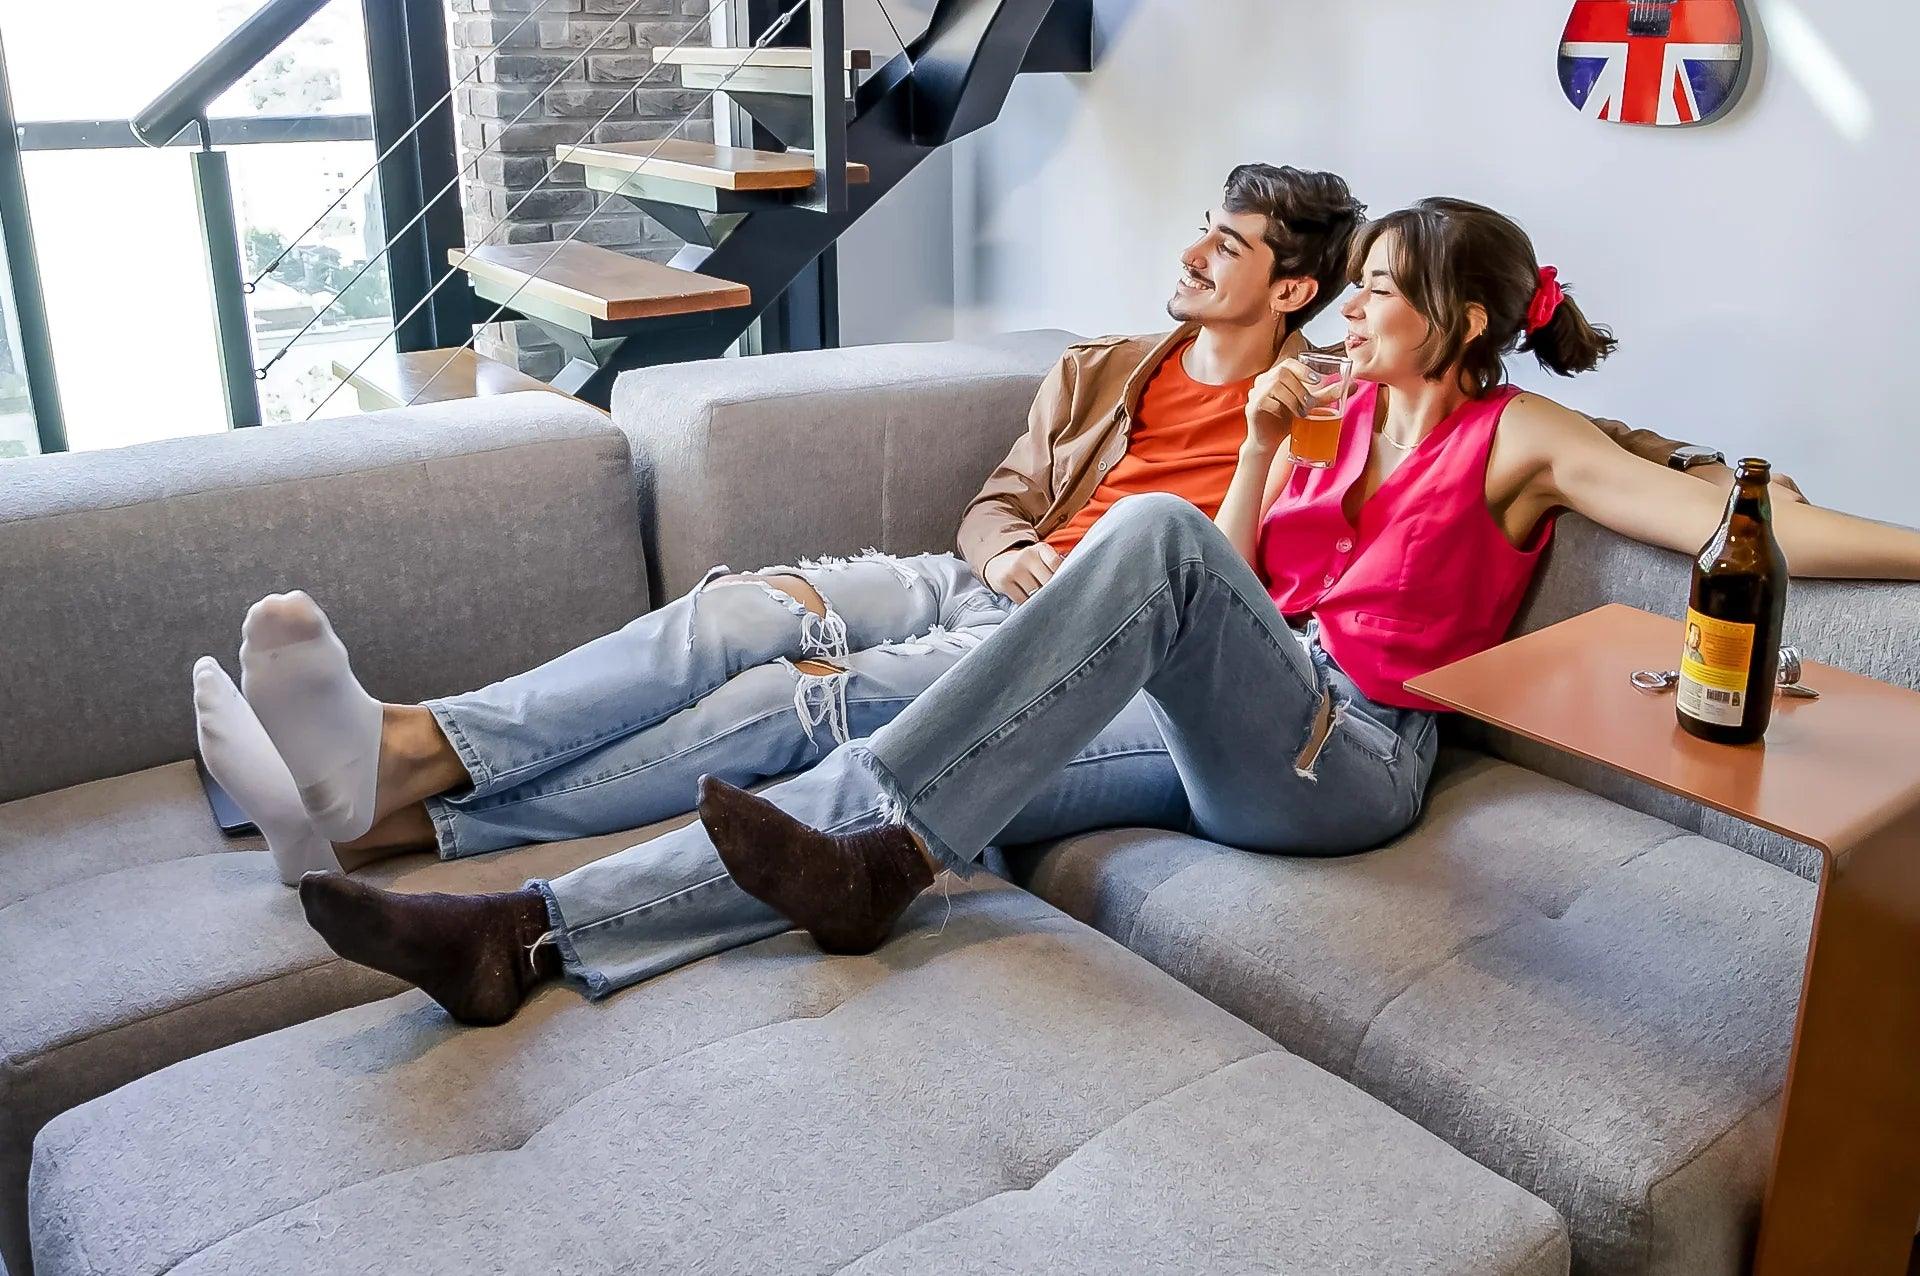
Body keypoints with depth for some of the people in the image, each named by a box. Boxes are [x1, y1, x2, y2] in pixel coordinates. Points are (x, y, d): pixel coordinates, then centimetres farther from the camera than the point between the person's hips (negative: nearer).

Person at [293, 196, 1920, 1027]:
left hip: (1342, 757, -6)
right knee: (888, 771, -15)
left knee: (1155, 531, -34)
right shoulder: (1346, 412, 24)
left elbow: (1738, 520, 1)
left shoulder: (1523, 435, 8)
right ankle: (530, 935, -22)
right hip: (1213, 734, 6)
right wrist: (1263, 443, 7)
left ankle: (878, 861, -33)